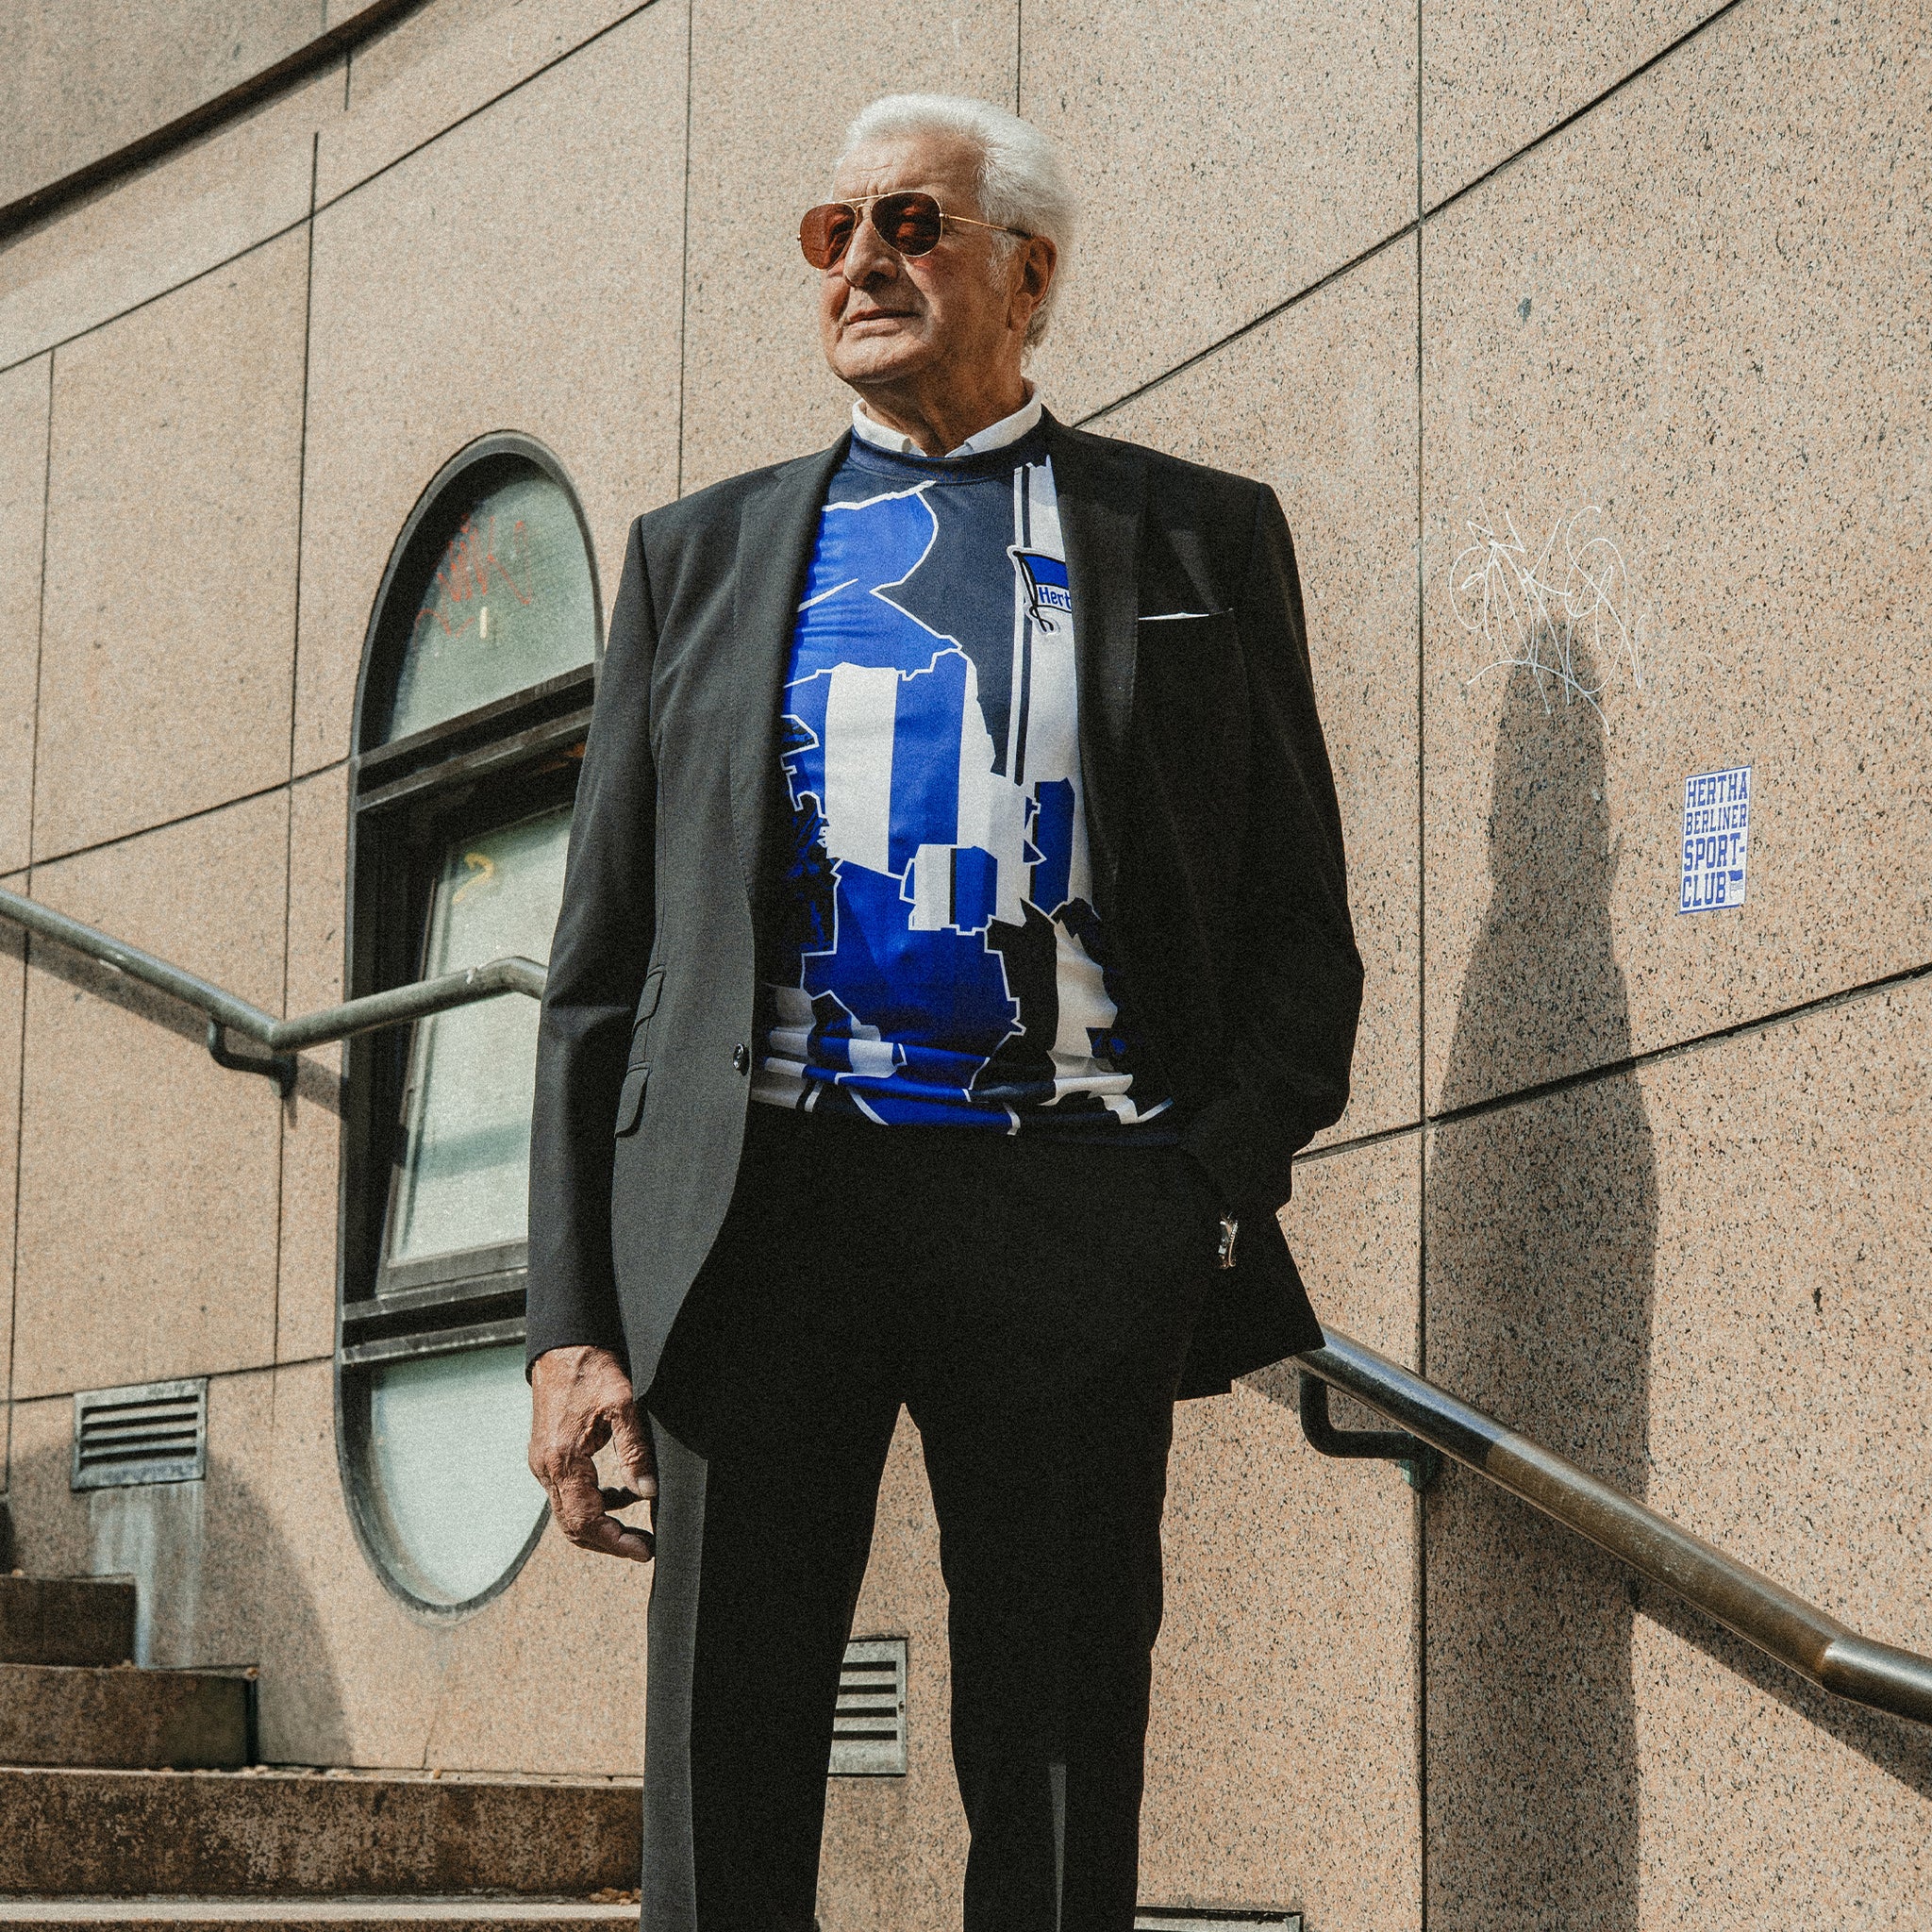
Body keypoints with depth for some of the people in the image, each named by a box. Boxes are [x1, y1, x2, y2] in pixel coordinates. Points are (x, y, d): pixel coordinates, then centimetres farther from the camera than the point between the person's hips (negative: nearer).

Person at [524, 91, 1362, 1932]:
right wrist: (574, 1317, 1)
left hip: (1075, 1211, -1)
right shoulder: (700, 551, 15)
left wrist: (1212, 1197, -7)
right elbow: (598, 965, 12)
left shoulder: (1201, 537, 12)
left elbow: (1303, 933, 10)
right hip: (763, 1201, 1)